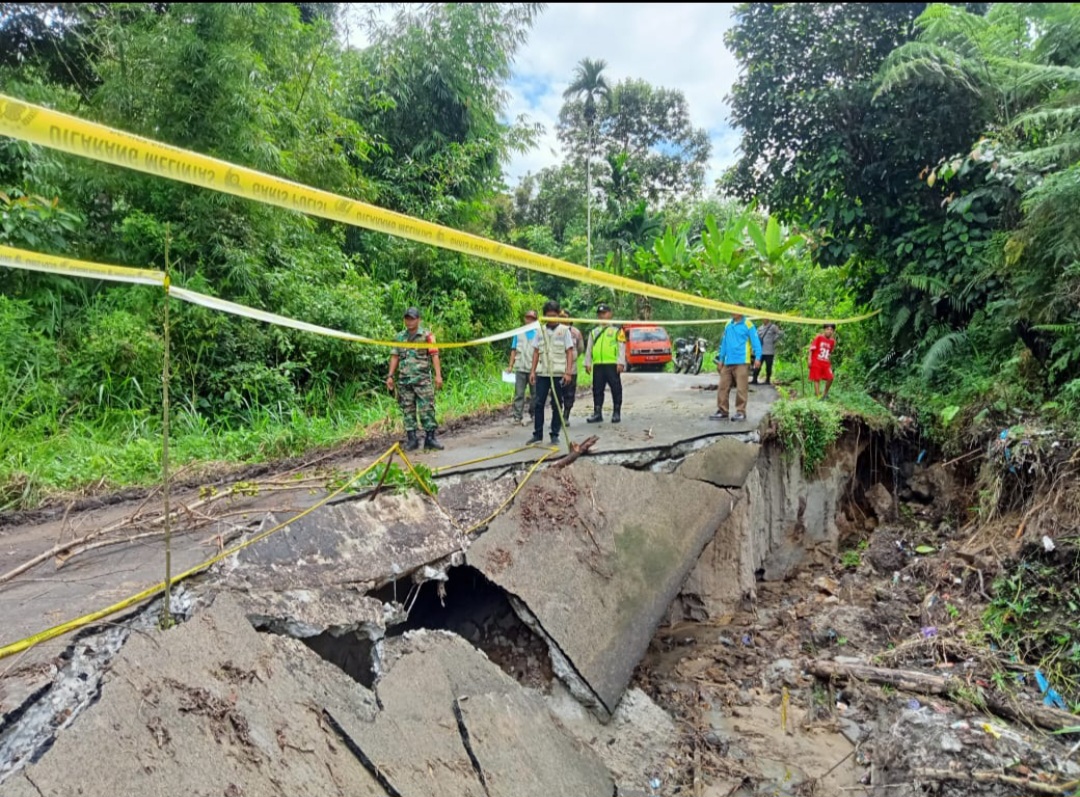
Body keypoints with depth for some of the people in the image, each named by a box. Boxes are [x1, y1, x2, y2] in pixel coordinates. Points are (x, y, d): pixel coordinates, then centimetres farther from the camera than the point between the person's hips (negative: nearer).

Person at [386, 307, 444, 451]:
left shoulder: (426, 335, -1)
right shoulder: (400, 337, 12)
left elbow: (434, 355, -7)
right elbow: (395, 357, 14)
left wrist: (438, 375, -16)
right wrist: (390, 376, 7)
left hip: (422, 379, -4)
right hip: (404, 380, 4)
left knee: (427, 409, -4)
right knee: (408, 410, 6)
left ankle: (430, 438, 1)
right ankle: (411, 439, 12)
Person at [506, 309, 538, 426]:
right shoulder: (518, 333, 8)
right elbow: (514, 350, 8)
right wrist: (510, 366, 2)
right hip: (520, 368, 0)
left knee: (534, 394, 9)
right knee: (519, 393, -3)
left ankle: (533, 415, 23)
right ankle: (518, 417, -3)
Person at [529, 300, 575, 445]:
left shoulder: (564, 330, 0)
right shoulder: (540, 330, 9)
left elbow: (570, 352, -2)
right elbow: (536, 351, 12)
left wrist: (568, 372, -9)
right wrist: (532, 371, 5)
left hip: (558, 374, -3)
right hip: (542, 373, 3)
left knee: (557, 405, 4)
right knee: (538, 403, 2)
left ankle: (555, 434, 13)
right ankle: (537, 434, 10)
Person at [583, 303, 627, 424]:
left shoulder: (617, 330, 4)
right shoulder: (594, 331, 18)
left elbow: (621, 347, -2)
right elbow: (589, 348, 18)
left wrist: (620, 363, -11)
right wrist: (587, 363, 10)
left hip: (612, 365, -4)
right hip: (597, 365, 4)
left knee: (616, 389, 0)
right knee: (597, 390, 6)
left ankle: (617, 413, 9)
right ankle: (597, 413, 12)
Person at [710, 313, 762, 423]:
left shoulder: (747, 325, -4)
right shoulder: (728, 325, 13)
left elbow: (755, 341, -8)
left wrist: (757, 358, -17)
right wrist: (721, 359, 18)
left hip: (741, 362, -6)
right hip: (727, 362, 6)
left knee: (741, 388, -5)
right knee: (723, 386, 5)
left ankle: (741, 412, 2)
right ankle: (722, 411, 13)